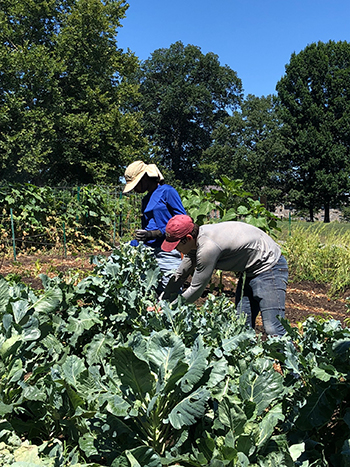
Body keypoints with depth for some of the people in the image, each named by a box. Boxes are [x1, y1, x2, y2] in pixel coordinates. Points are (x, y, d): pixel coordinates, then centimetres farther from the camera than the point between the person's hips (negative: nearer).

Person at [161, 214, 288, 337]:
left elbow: (196, 288, -21)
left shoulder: (207, 247, -31)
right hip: (249, 271, 10)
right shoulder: (195, 240, -2)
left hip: (269, 267, -9)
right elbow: (180, 275, 10)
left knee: (272, 329, -14)